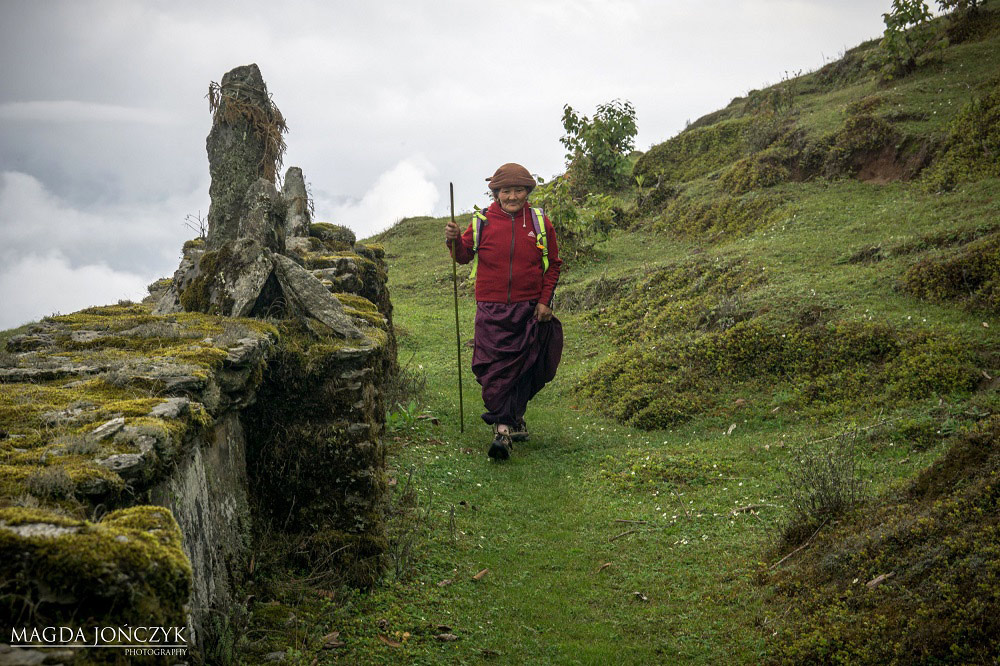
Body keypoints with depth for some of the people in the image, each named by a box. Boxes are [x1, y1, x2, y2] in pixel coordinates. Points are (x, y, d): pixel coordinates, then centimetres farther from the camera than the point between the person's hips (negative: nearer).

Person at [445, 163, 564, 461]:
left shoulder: (540, 223, 3)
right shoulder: (483, 222, 0)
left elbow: (553, 264, 10)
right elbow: (464, 256, 9)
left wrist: (545, 301, 2)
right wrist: (454, 241, -13)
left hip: (529, 310, 1)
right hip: (492, 310, -1)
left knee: (523, 367, 9)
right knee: (494, 367, -10)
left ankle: (513, 416, 28)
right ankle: (504, 426, -7)